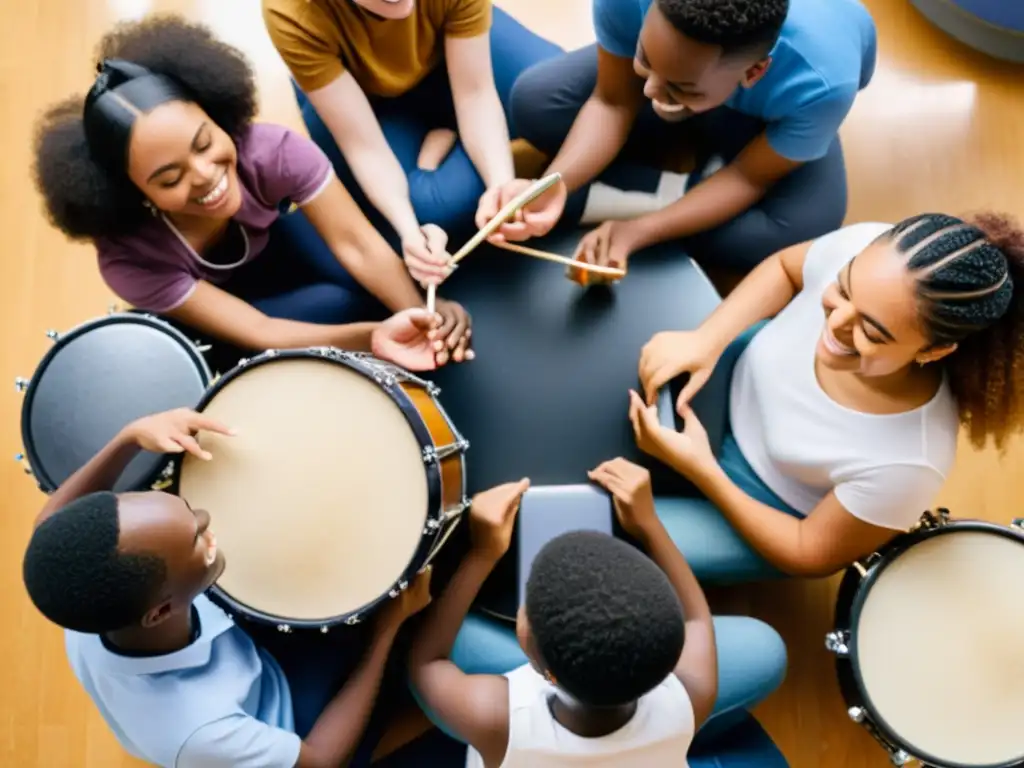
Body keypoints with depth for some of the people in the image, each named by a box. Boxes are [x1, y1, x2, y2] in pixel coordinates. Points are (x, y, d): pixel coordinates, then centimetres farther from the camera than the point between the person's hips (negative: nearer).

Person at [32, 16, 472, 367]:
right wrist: (373, 336, -55)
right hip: (199, 303, -2)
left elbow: (356, 242, -36)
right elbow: (260, 333, -39)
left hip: (270, 240, 3)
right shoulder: (130, 260, -37)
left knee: (367, 280, -23)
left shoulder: (268, 149, -36)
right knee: (341, 304, -24)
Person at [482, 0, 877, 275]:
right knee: (533, 102, -19)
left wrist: (637, 230, -41)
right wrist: (555, 184, -42)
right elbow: (612, 102, -24)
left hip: (769, 116, -1)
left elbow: (749, 177, -28)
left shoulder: (821, 83, -41)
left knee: (802, 234, -31)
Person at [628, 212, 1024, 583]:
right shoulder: (861, 249, -32)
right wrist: (706, 339, -22)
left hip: (766, 501, -3)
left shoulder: (905, 462, -40)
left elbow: (812, 555, -20)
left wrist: (700, 470, -29)